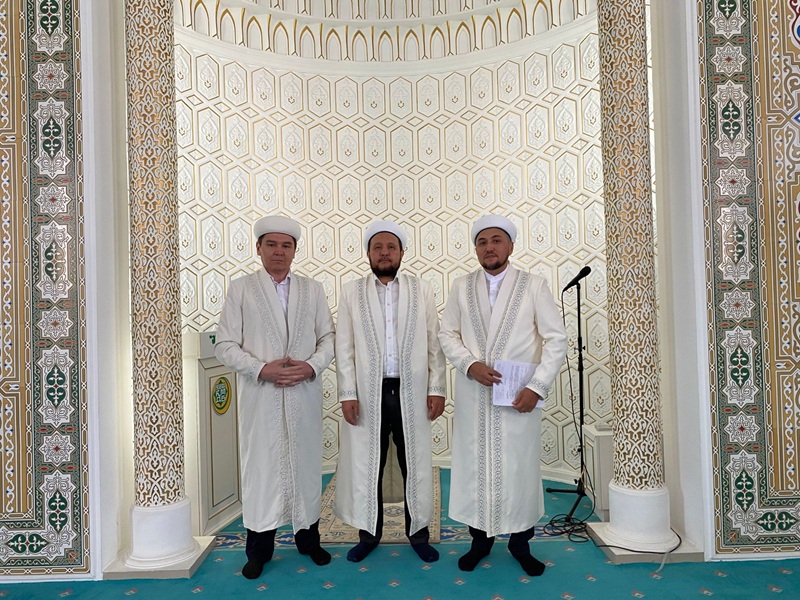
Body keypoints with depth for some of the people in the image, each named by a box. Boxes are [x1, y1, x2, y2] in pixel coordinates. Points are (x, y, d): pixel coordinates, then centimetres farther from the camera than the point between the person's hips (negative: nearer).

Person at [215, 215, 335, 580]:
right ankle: (259, 548, 21)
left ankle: (308, 537, 29)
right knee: (261, 466, 4)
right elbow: (225, 346, -1)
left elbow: (328, 337, 8)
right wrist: (261, 369, -14)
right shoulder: (240, 289, 3)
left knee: (306, 464, 11)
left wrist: (312, 366, -10)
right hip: (260, 397, -2)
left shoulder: (313, 289, 10)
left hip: (304, 396, 2)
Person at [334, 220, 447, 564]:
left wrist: (437, 389, -3)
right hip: (367, 394, 0)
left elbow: (435, 343, 3)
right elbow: (344, 348, 1)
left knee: (416, 466, 10)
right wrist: (347, 394, -6)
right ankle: (369, 533, 29)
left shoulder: (421, 290, 5)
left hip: (411, 393, 0)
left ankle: (418, 532, 28)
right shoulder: (351, 292, 4)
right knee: (366, 465, 10)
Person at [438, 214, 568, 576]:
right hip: (473, 395, 2)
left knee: (520, 467, 7)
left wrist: (537, 387, -12)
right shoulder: (461, 288, 8)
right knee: (474, 464, 9)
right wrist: (470, 365, -11)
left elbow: (556, 339, -3)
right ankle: (480, 539, 27)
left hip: (519, 396, -2)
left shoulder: (534, 286, 0)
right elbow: (448, 335, 7)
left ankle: (520, 542, 26)